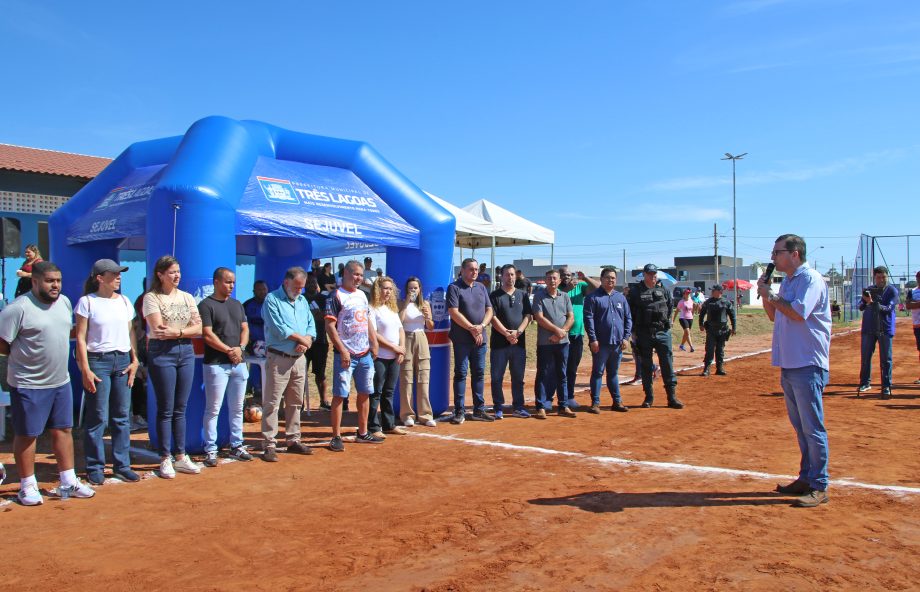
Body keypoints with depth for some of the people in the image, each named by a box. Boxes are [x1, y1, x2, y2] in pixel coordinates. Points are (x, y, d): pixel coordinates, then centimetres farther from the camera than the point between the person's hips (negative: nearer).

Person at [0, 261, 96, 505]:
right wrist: (24, 355, -4)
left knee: (63, 430, 13)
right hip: (29, 384, -6)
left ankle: (69, 482, 23)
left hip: (61, 381, 7)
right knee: (26, 434, 7)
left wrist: (53, 355, 10)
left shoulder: (64, 302, 5)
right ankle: (28, 486, 22)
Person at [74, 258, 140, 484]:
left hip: (123, 360, 5)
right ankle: (95, 468, 11)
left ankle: (122, 465, 15)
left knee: (122, 416, 7)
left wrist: (134, 360, 4)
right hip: (98, 361, -4)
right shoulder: (87, 302, -3)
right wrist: (85, 369, -11)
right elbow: (81, 338, -5)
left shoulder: (124, 301, 11)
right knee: (97, 417, -1)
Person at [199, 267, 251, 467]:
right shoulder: (206, 305, -5)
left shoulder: (237, 304, 16)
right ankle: (210, 450, 6)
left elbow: (245, 329, 13)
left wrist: (240, 348, -5)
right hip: (216, 364, -6)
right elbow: (208, 335, -12)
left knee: (237, 408, 11)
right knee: (213, 409, -1)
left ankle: (237, 446, 21)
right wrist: (229, 351, -12)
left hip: (239, 363, 6)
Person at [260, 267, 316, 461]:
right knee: (272, 403, -5)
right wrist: (301, 338, -7)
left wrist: (307, 341, -10)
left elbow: (311, 326, 11)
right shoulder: (272, 299, -6)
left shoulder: (302, 301, 15)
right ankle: (269, 445, -1)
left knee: (295, 403, 13)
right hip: (278, 358, -7)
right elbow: (279, 329, -16)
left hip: (299, 358, 7)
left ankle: (293, 440, 22)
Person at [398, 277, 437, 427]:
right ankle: (407, 414, 7)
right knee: (406, 380, -2)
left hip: (422, 341, 3)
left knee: (423, 380, 2)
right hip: (406, 341, -3)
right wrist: (406, 303, -14)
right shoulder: (402, 304, 0)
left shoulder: (425, 304, 9)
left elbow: (431, 327, 13)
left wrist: (427, 317, -7)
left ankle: (425, 415, 8)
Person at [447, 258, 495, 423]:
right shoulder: (454, 288, -4)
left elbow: (489, 310, 10)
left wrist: (481, 326, -8)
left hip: (480, 338, 5)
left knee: (479, 373, 8)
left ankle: (479, 410, 16)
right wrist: (471, 328, -14)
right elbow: (454, 312, -13)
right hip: (462, 339, -5)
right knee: (461, 373, -2)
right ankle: (459, 411, 3)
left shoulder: (481, 287, 14)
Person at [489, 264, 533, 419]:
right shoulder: (494, 296, 1)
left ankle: (518, 407, 18)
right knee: (497, 377, 0)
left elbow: (528, 316, 5)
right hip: (499, 342, -3)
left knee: (518, 377, 8)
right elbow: (493, 318, -7)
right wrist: (507, 334, -16)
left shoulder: (523, 295, 11)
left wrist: (517, 332, -10)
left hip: (519, 342, 3)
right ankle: (498, 408, 9)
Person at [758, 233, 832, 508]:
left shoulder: (811, 279, -11)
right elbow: (775, 316, 22)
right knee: (800, 426, 15)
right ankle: (806, 478, 25)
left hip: (807, 365, -9)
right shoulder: (786, 282, 16)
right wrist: (765, 293, 7)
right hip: (788, 364, 9)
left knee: (812, 428, -5)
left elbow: (798, 312, -23)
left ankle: (819, 487, 2)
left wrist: (770, 295, -11)